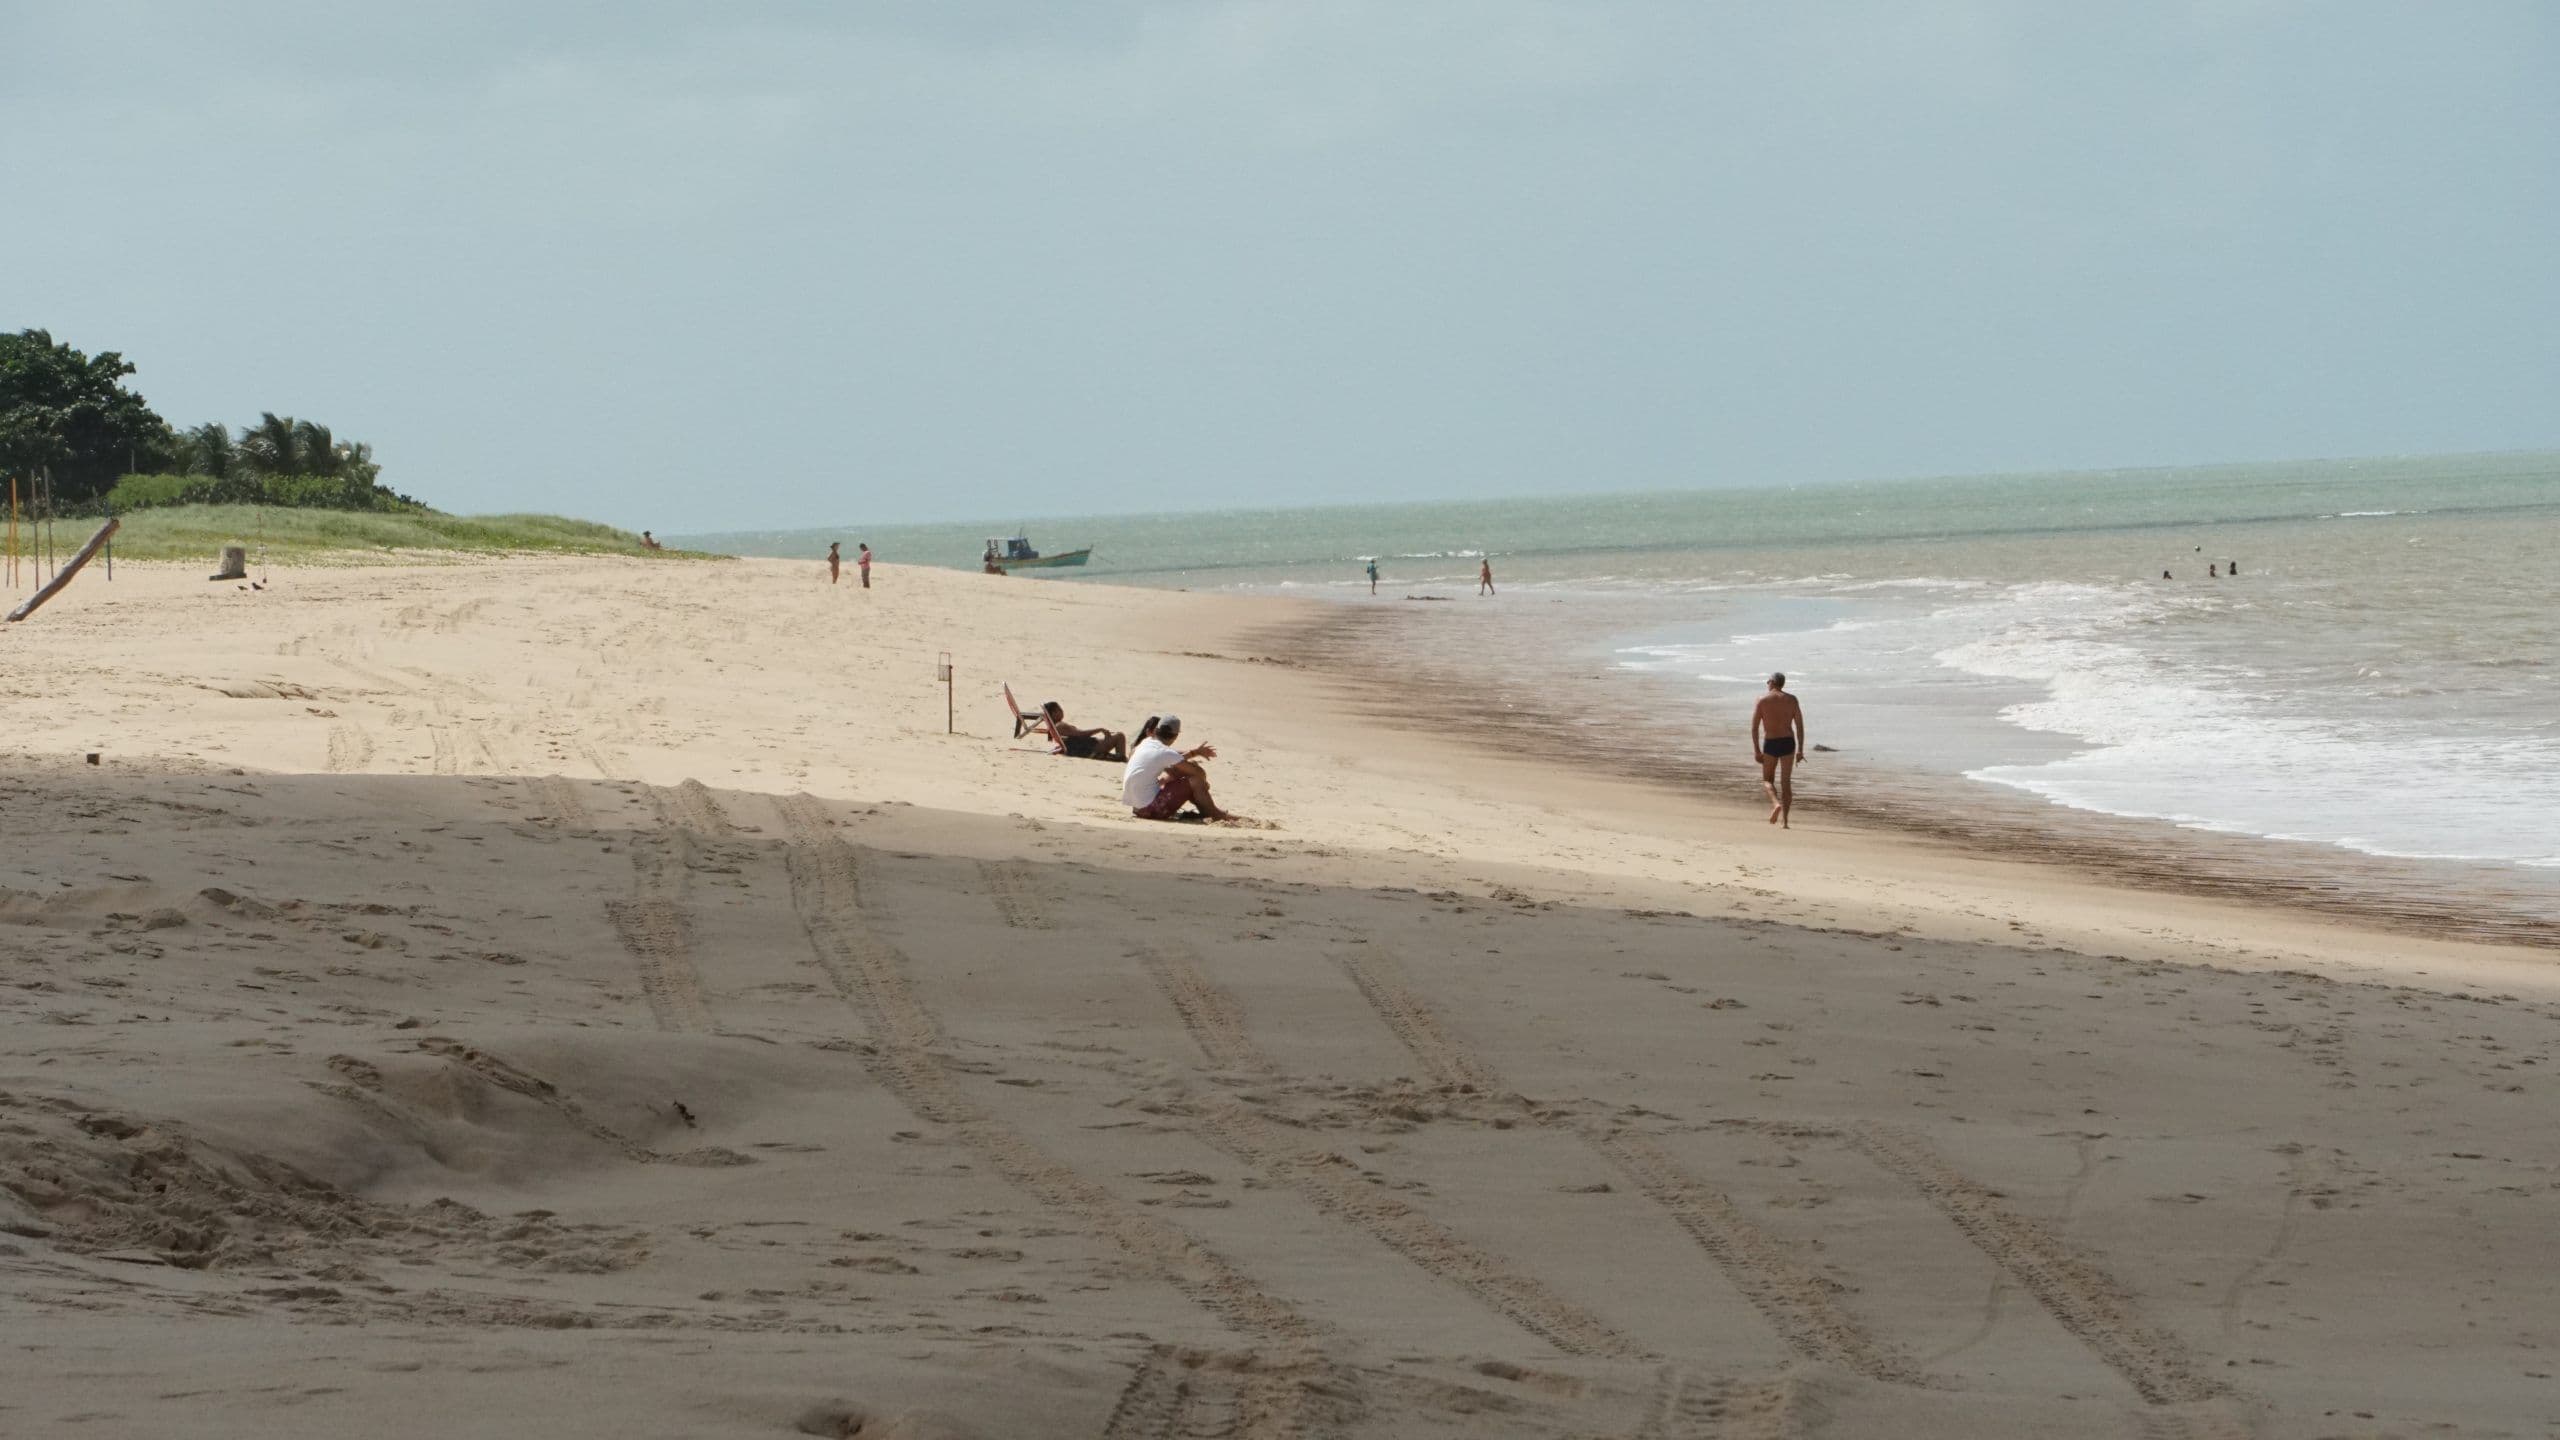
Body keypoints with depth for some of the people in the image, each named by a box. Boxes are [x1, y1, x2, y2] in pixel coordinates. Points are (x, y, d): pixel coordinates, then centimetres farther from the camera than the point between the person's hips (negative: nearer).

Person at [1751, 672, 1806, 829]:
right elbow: (1800, 725, 1)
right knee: (1786, 782, 9)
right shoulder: (1791, 700, 3)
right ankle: (1785, 820, 4)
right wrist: (1800, 749, 5)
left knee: (1767, 780, 14)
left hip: (1770, 744, -2)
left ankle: (1776, 804, -16)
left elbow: (1754, 727, -6)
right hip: (1788, 743, 2)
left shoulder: (1762, 701, -3)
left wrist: (1756, 750, -1)